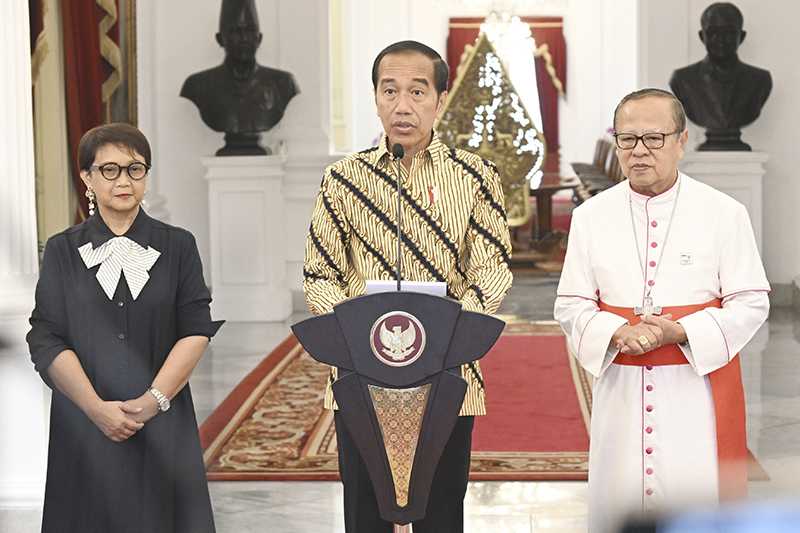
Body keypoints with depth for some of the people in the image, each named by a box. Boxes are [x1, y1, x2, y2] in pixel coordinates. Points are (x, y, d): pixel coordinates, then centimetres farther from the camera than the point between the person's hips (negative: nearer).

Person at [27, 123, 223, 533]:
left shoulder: (177, 246, 5)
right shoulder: (62, 251, 4)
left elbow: (196, 330, -3)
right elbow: (46, 341, -3)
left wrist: (153, 400, -14)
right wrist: (97, 408, -14)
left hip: (162, 422, 0)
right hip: (85, 423, 0)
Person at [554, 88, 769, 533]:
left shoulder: (725, 213, -3)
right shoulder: (591, 216, 4)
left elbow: (751, 303, -3)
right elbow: (571, 305, 6)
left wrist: (680, 332, -16)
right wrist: (618, 333, -14)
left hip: (700, 384, -2)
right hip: (621, 387, 2)